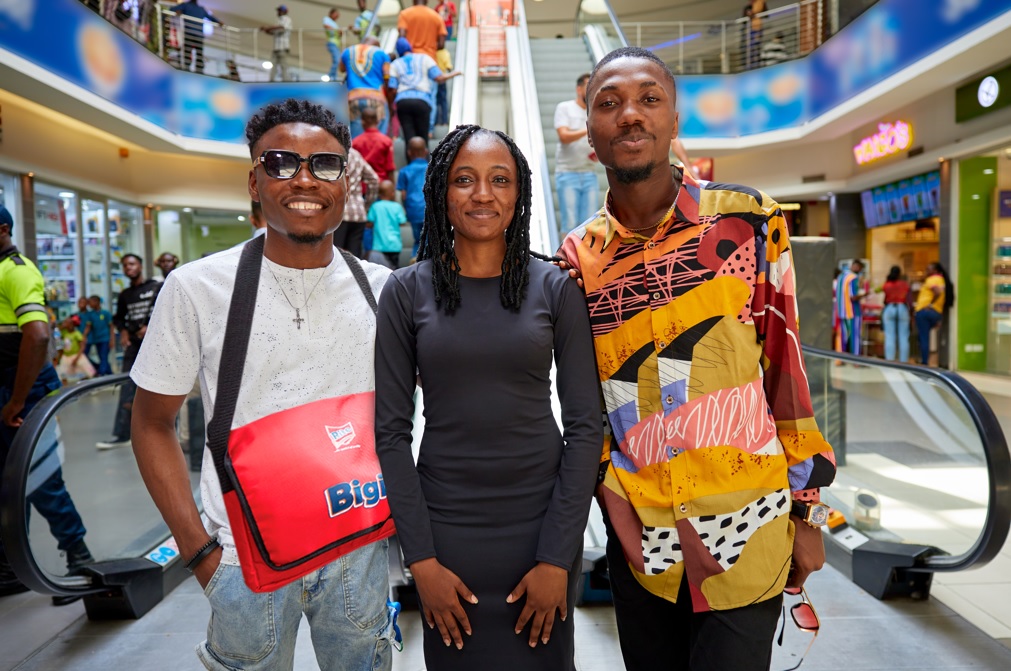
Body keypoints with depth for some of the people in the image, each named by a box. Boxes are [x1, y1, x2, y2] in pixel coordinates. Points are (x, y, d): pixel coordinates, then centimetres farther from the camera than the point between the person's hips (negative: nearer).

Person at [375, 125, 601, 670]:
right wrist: (420, 559, -6)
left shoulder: (554, 288, -3)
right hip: (445, 527, 0)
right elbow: (391, 430, -3)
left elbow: (584, 424, -3)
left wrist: (559, 557, -7)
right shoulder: (407, 291, -3)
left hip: (541, 522, 0)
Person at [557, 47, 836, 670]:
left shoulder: (748, 220, -5)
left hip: (747, 528, -2)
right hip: (638, 533, 3)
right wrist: (610, 492, -1)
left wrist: (809, 512, 1)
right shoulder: (577, 257, 0)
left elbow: (786, 366, -2)